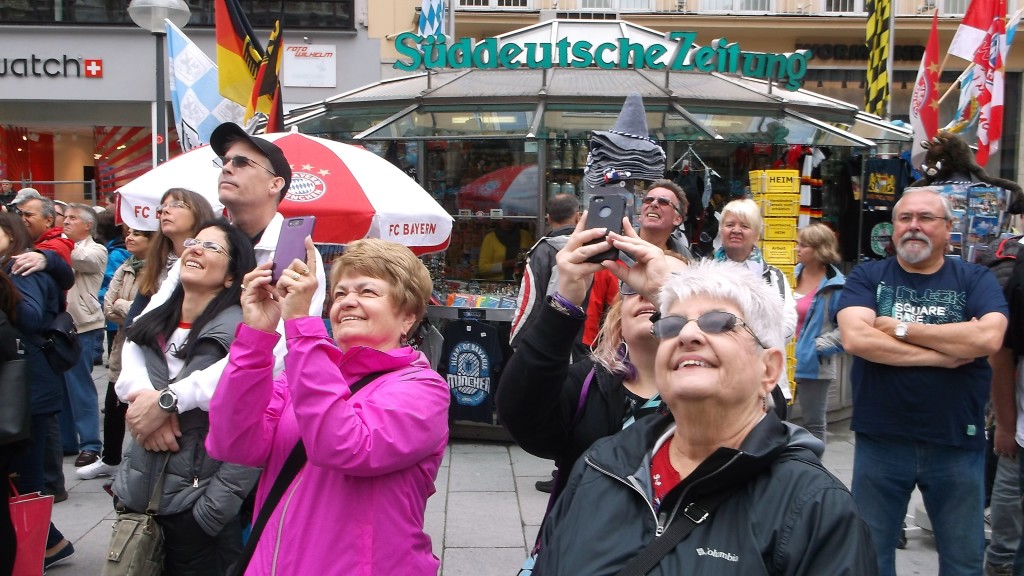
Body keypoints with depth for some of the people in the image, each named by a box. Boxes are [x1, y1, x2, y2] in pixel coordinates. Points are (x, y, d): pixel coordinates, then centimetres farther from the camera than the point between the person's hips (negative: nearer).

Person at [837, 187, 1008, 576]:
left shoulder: (976, 280, 1)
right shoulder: (867, 277, 0)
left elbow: (989, 338, -18)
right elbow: (855, 338, -18)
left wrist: (899, 328, -15)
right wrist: (944, 353, -16)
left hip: (957, 444, 1)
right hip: (880, 441, 0)